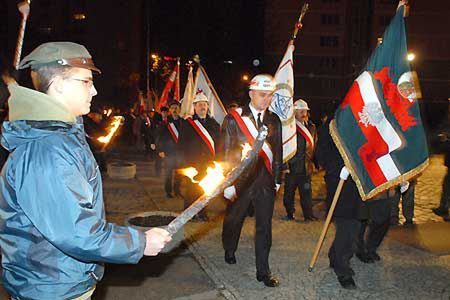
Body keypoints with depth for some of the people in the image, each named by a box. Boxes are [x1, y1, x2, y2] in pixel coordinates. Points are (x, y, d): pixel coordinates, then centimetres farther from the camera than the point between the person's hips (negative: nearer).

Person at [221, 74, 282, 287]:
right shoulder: (233, 119, -6)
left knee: (264, 226, 5)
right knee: (234, 220, 16)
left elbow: (277, 152, 10)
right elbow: (226, 152, -7)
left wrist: (277, 180, 9)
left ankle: (263, 271, 18)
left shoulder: (274, 121, 5)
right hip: (240, 180, -2)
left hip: (265, 181, 2)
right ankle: (229, 251, 45)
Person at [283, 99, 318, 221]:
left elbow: (314, 145, 16)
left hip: (306, 166, 4)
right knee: (289, 191, 9)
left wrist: (313, 161, 11)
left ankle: (308, 215, 13)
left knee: (306, 191, 6)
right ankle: (289, 213, 23)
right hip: (292, 166, -4)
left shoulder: (311, 127, 10)